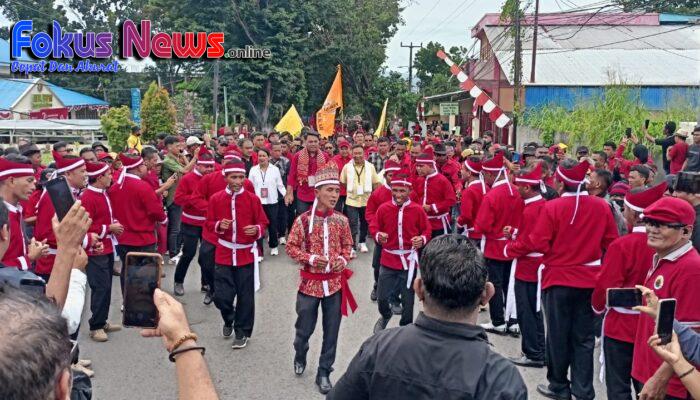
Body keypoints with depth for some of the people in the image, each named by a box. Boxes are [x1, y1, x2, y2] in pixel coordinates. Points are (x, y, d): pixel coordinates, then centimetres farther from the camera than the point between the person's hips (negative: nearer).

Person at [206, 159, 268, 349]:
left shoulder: (253, 199, -5)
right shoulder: (215, 199, -1)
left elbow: (263, 223, 1)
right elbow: (209, 223, 6)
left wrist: (256, 229, -20)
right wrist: (219, 225, -15)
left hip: (246, 253, -1)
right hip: (224, 253, 1)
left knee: (245, 297, 4)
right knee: (221, 296, 1)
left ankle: (242, 332, 22)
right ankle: (229, 319, 34)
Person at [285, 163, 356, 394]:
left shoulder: (342, 221, -2)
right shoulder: (303, 220, -11)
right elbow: (291, 247, -5)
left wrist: (343, 259, -10)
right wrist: (311, 258, -19)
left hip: (335, 283, 2)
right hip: (310, 282, -2)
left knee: (331, 332, 8)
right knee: (304, 328, 12)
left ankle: (324, 373, 24)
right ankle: (300, 357, 43)